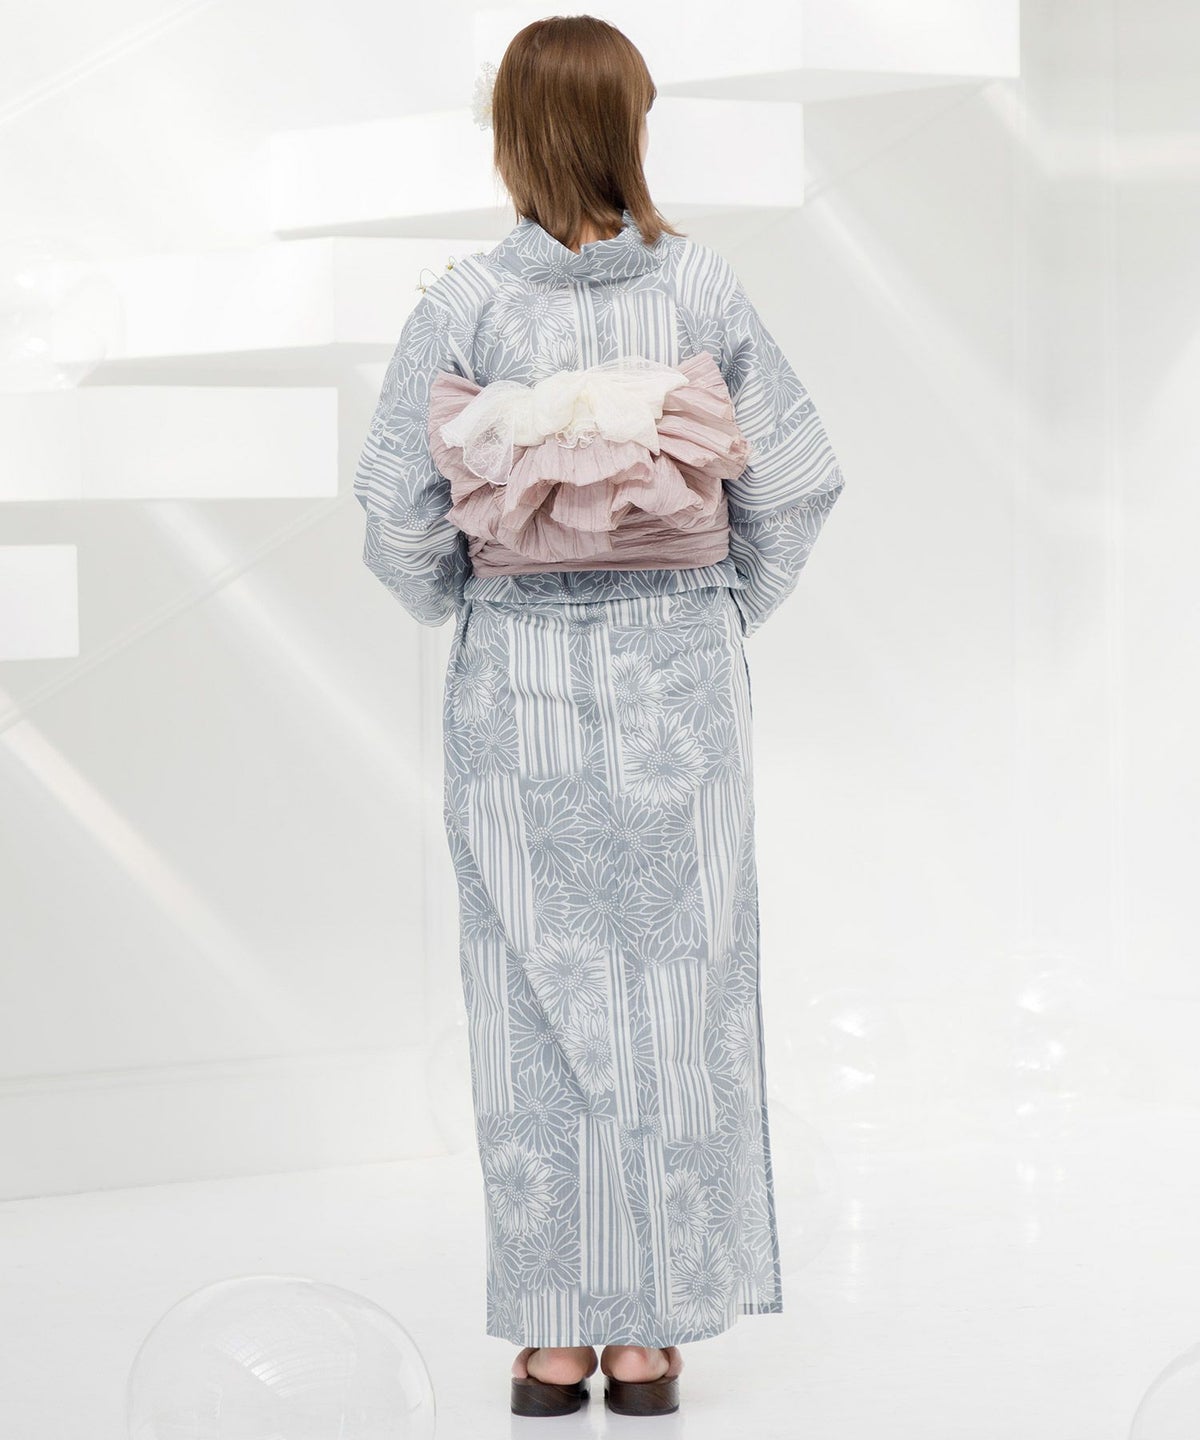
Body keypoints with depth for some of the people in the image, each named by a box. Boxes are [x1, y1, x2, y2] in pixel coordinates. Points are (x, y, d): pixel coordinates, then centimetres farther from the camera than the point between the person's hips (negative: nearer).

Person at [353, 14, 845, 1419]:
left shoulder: (462, 307, -8)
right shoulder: (703, 286, -5)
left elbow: (397, 516, -7)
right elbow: (798, 481, -3)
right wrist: (727, 608, 11)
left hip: (515, 684, 0)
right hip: (680, 679, 1)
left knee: (535, 996, 6)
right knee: (677, 992, 7)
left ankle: (552, 1337, 10)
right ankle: (649, 1332, 11)